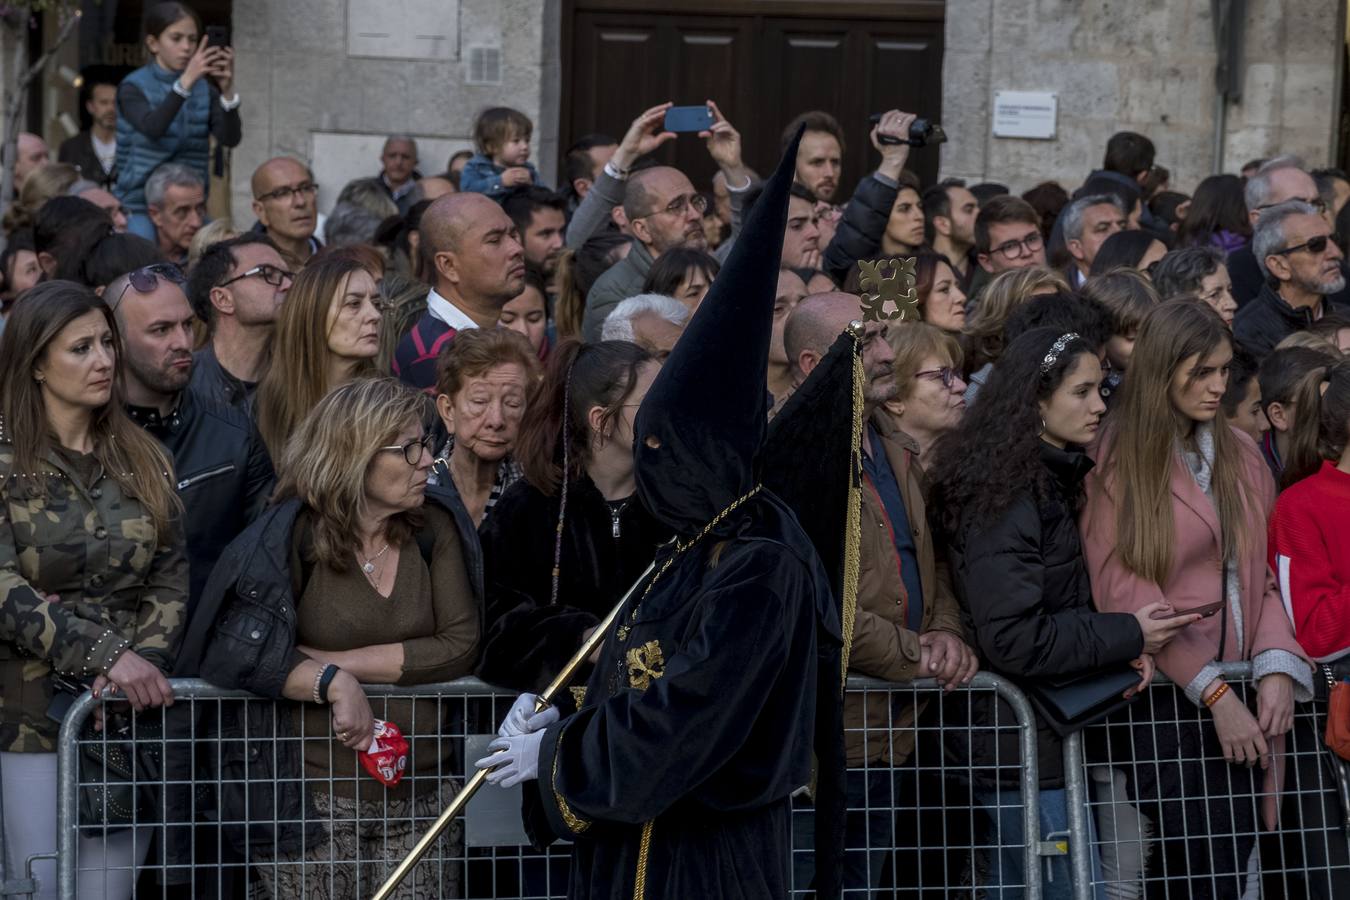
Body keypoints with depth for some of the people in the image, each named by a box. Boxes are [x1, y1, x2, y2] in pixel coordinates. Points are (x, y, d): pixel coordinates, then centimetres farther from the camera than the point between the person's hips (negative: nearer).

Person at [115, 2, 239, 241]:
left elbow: (230, 138, -8)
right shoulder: (133, 88, -4)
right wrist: (185, 82, -36)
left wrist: (227, 92, -26)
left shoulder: (204, 88, 6)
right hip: (140, 205, -3)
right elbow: (152, 128, -25)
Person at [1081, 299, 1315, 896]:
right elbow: (1123, 591, -10)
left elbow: (1261, 572, 10)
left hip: (1235, 697, 5)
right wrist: (1214, 692, -14)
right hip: (1165, 701, -5)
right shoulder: (1116, 460, -5)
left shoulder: (1239, 454, 12)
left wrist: (1278, 668, -8)